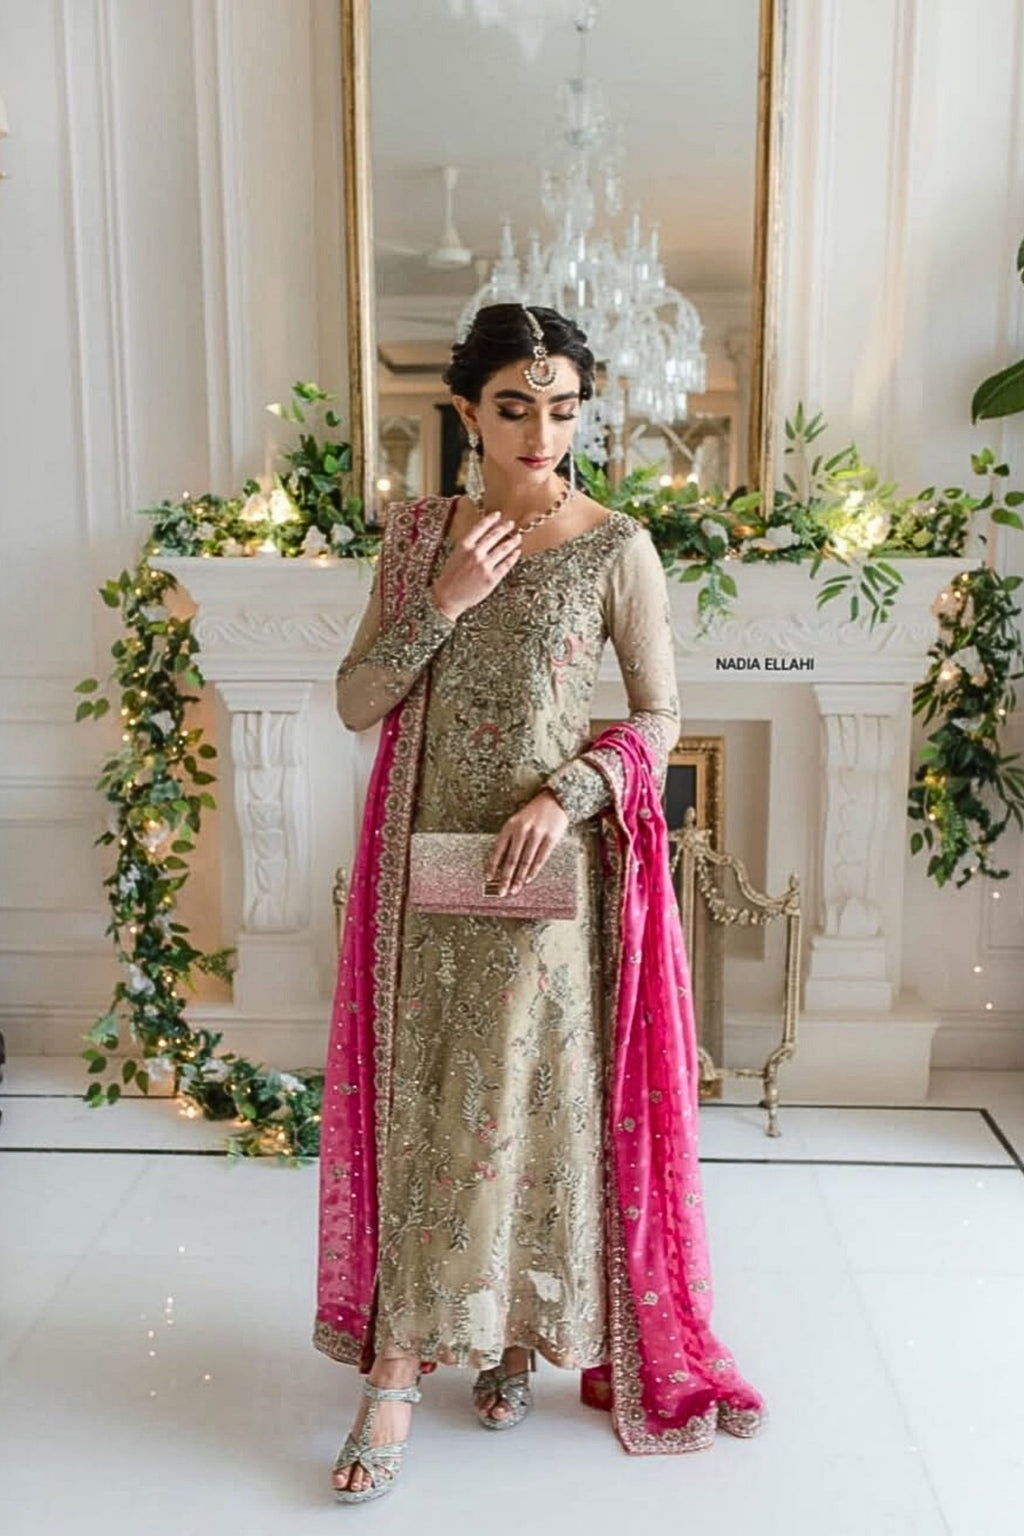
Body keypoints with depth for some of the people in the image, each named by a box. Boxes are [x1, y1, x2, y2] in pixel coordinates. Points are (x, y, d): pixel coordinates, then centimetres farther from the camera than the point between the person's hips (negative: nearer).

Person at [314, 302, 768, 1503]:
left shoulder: (617, 547, -5)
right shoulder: (416, 534, 4)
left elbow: (659, 717, -1)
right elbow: (355, 703, 1)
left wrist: (569, 794, -17)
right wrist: (440, 603, -13)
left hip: (550, 871, -3)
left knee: (524, 1104, 6)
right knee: (420, 1107, 7)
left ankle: (513, 1330, 27)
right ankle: (446, 1348, 23)